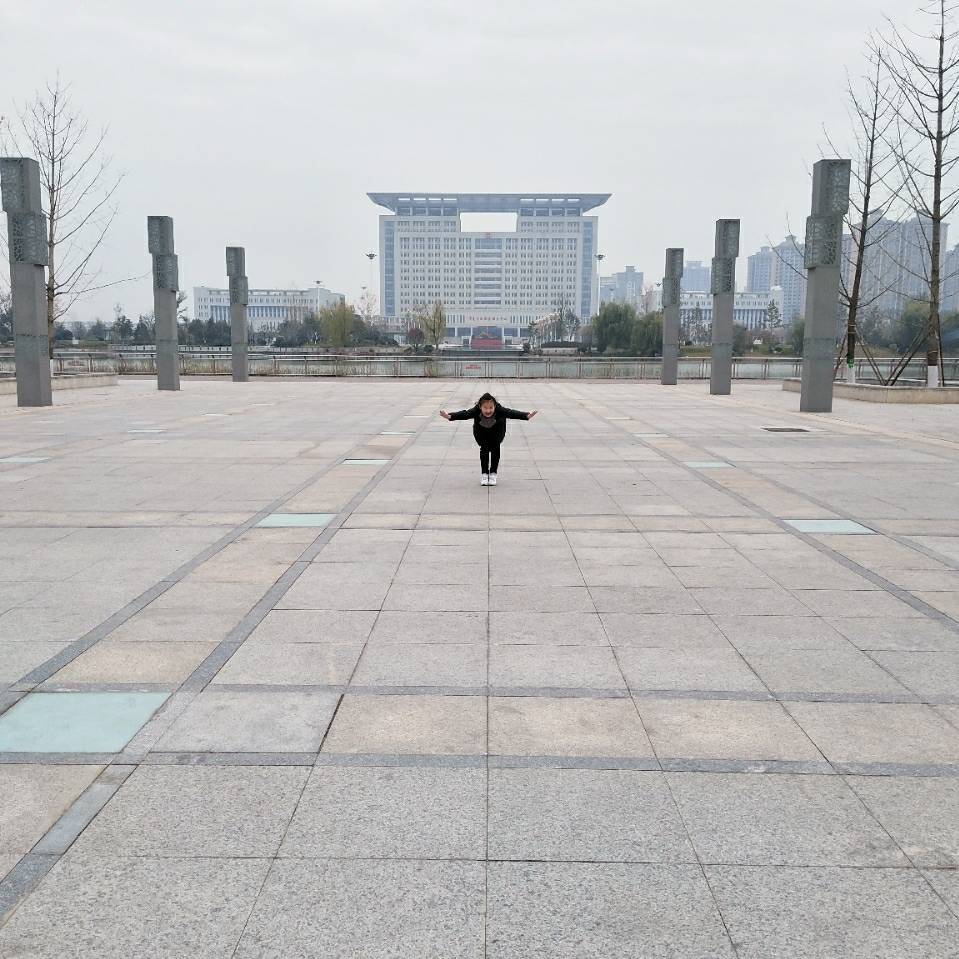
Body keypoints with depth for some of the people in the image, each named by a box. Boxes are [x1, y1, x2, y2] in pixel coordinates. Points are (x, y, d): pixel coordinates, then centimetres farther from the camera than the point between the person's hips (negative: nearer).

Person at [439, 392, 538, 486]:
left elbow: (511, 413, -47)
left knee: (495, 448, -13)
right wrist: (449, 416, -65)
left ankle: (493, 474, 0)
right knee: (484, 448, -13)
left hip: (497, 431, 0)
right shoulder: (476, 411, -37)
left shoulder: (499, 410, -38)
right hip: (481, 431, 0)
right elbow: (464, 414, -48)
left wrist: (527, 415, -63)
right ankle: (484, 474, -1)